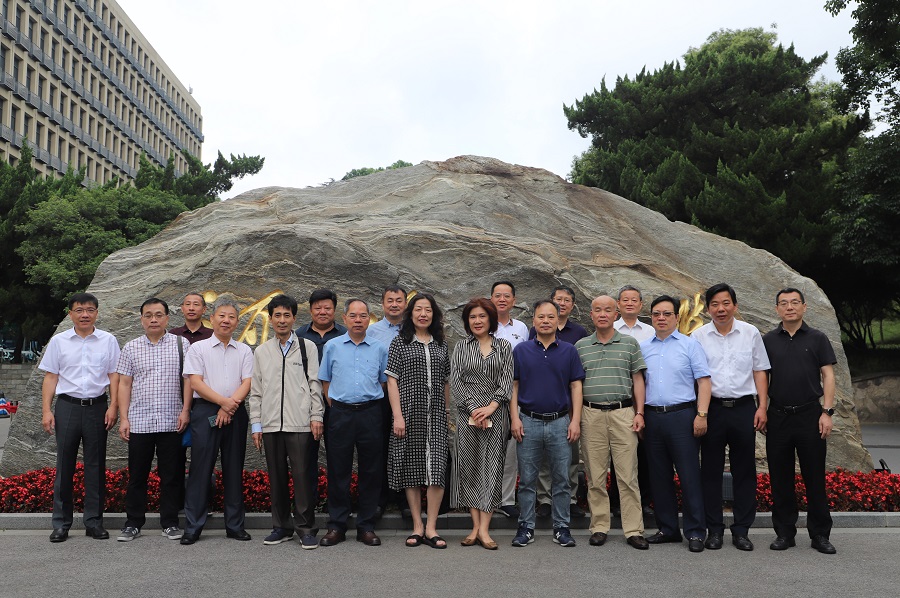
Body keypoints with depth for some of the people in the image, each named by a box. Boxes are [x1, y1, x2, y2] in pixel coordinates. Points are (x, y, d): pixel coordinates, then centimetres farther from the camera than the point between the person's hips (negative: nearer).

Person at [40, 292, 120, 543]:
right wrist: (46, 411, -2)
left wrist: (113, 406, -5)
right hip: (67, 407, 0)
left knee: (96, 465, 5)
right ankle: (61, 523, 14)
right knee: (64, 465, 4)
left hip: (97, 407, 0)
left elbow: (114, 376, 4)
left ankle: (94, 521, 14)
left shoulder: (108, 340, 4)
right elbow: (50, 377, 5)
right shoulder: (58, 341, 5)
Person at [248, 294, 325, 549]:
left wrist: (316, 416, -3)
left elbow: (315, 384, 3)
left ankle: (306, 528, 7)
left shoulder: (307, 347, 6)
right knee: (276, 477, 9)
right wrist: (256, 424, 7)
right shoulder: (261, 352, 13)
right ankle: (282, 526, 21)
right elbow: (255, 391, 13)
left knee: (302, 475, -3)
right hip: (271, 423, 3)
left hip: (300, 423, -3)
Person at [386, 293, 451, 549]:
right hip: (409, 414, -2)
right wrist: (397, 415, -10)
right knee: (411, 469, 3)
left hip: (436, 415, 2)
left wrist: (447, 411, 13)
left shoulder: (441, 345, 13)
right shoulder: (399, 343, 3)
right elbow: (392, 381, -2)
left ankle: (431, 528, 1)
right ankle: (417, 526, 13)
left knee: (437, 468, -6)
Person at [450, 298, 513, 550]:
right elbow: (455, 380, 0)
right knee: (469, 465, 1)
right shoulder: (461, 347, 9)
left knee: (492, 465, -3)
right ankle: (476, 526, 10)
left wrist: (490, 407, -13)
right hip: (467, 412, 1)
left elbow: (507, 380, 0)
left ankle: (484, 529, -1)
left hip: (496, 414, 0)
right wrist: (474, 409, -10)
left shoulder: (504, 346, 9)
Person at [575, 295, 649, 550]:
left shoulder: (630, 343, 8)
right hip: (591, 414, 1)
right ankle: (599, 528, 15)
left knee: (628, 475, 0)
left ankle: (634, 530, 7)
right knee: (595, 476, 5)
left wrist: (639, 413, 0)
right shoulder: (580, 346, 10)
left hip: (623, 413, -1)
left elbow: (637, 379, 8)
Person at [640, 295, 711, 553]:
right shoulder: (643, 348, 12)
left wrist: (701, 415, -11)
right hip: (652, 416, 4)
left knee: (689, 475, -3)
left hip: (682, 415, -4)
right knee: (659, 476, 10)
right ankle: (667, 529, 21)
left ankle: (695, 532, 7)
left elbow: (703, 381, -3)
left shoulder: (690, 345, 2)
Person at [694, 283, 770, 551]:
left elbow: (760, 371, 8)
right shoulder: (698, 336, 2)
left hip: (744, 408, 1)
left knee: (745, 471, 6)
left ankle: (741, 530, 16)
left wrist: (762, 407, 1)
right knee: (711, 471, 4)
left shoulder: (751, 333, 5)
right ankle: (714, 529, 15)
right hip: (712, 408, -1)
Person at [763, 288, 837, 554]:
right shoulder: (767, 340, 7)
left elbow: (828, 376, 1)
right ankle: (784, 532, 16)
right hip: (778, 416, 2)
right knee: (780, 478, 6)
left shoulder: (817, 339, 4)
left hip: (810, 414, -1)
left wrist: (827, 412, -8)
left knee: (815, 477, 3)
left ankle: (820, 534, 15)